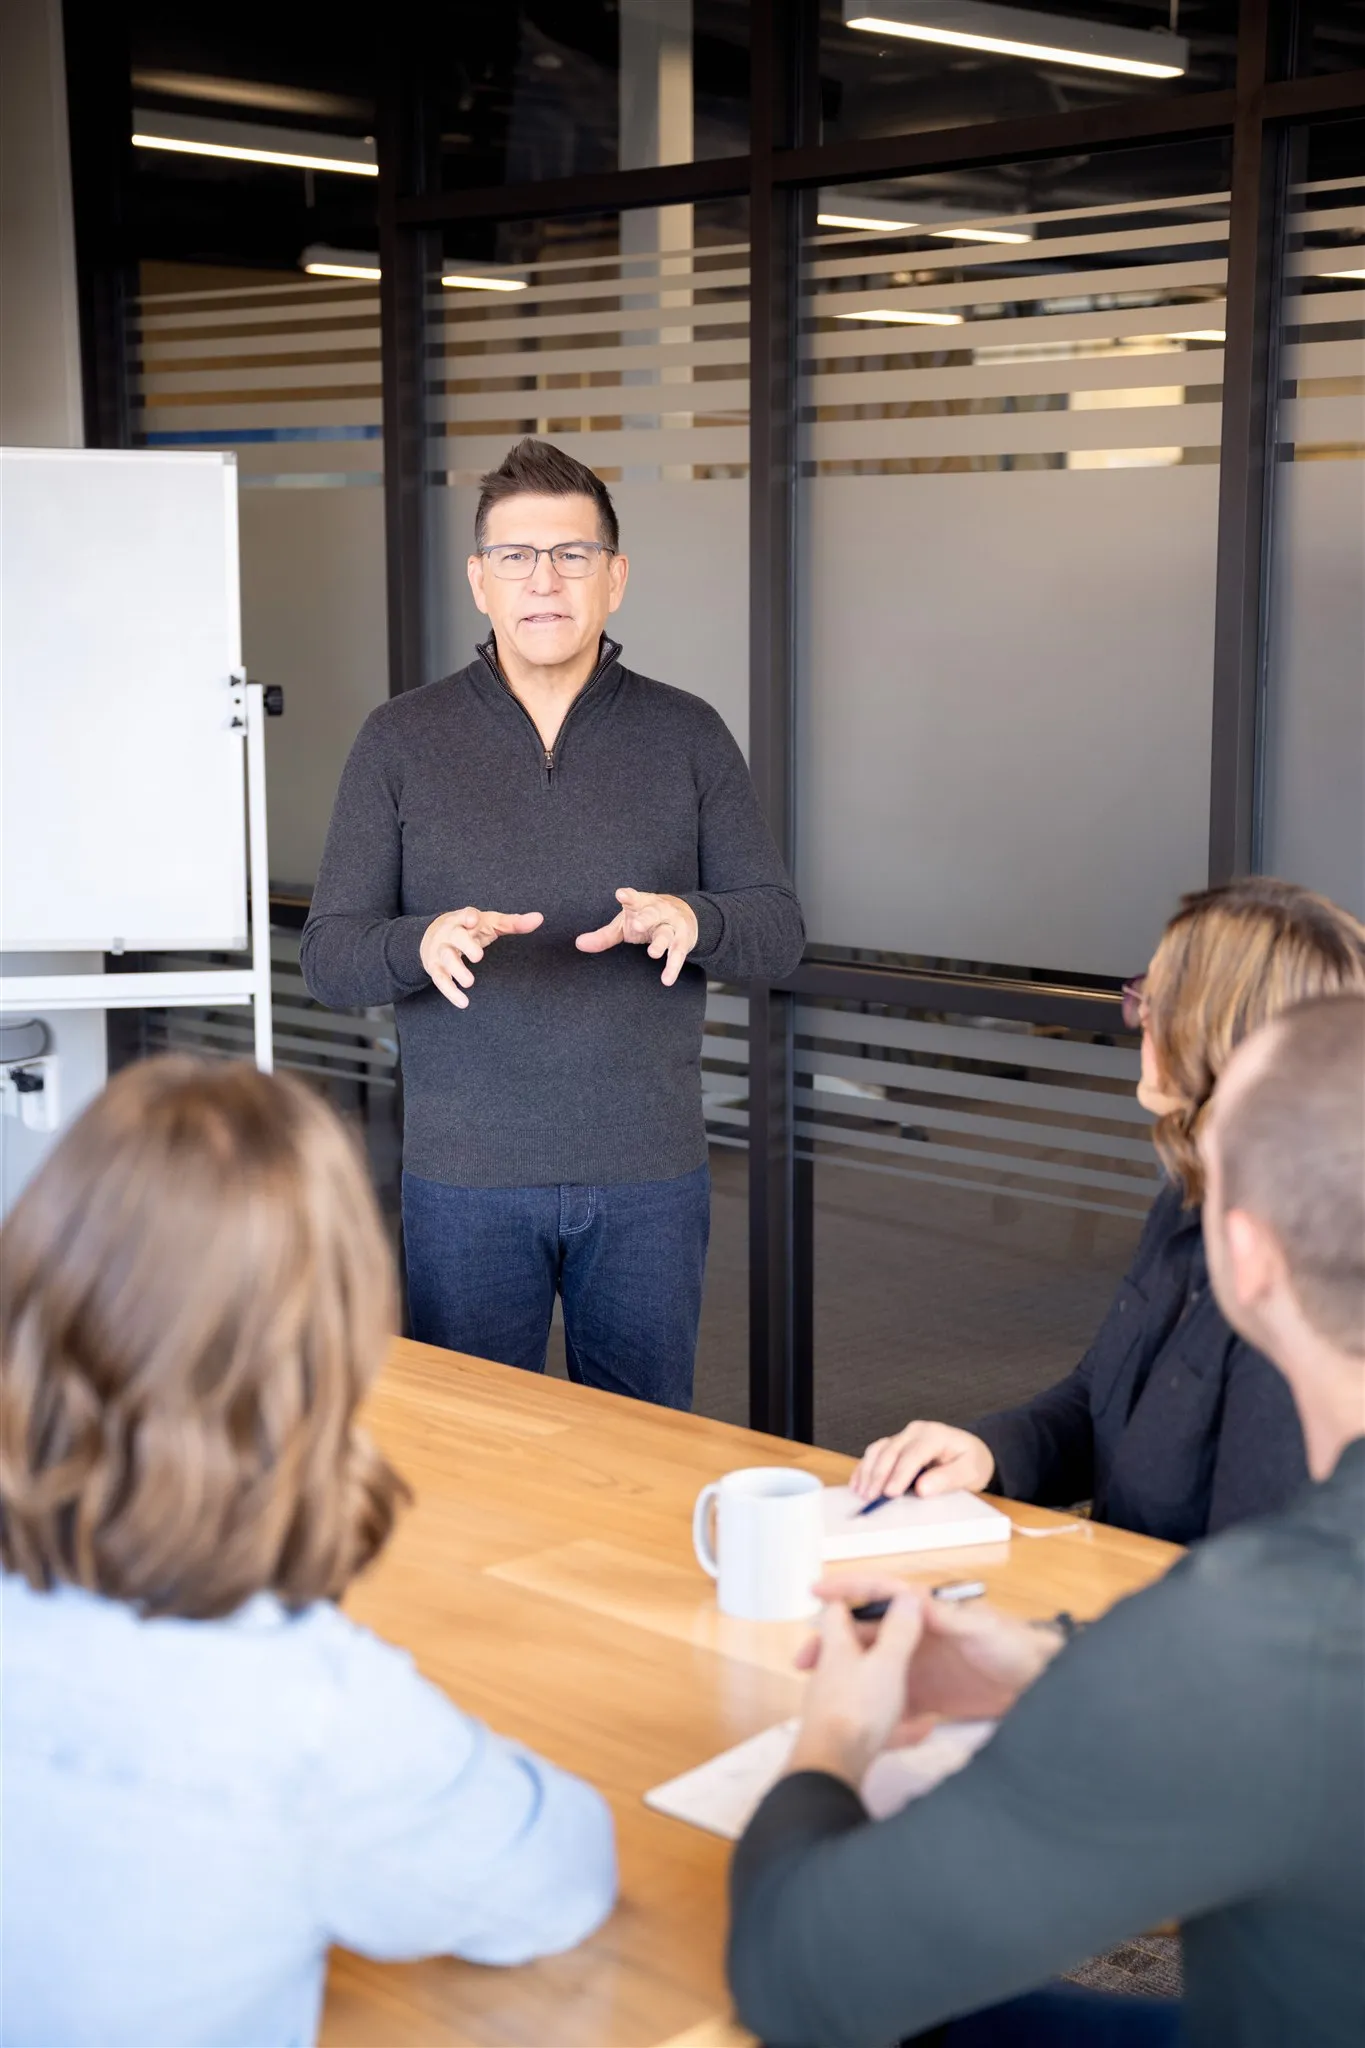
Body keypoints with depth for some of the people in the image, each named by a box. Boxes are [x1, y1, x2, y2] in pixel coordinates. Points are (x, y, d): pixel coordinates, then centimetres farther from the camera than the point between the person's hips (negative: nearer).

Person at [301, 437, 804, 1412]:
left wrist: (692, 921, -21)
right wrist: (423, 944, -23)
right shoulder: (402, 740, 1)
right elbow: (329, 959, -1)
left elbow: (779, 929, 1)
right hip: (465, 1176, 0)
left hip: (649, 1176, 1)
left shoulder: (687, 734, 3)